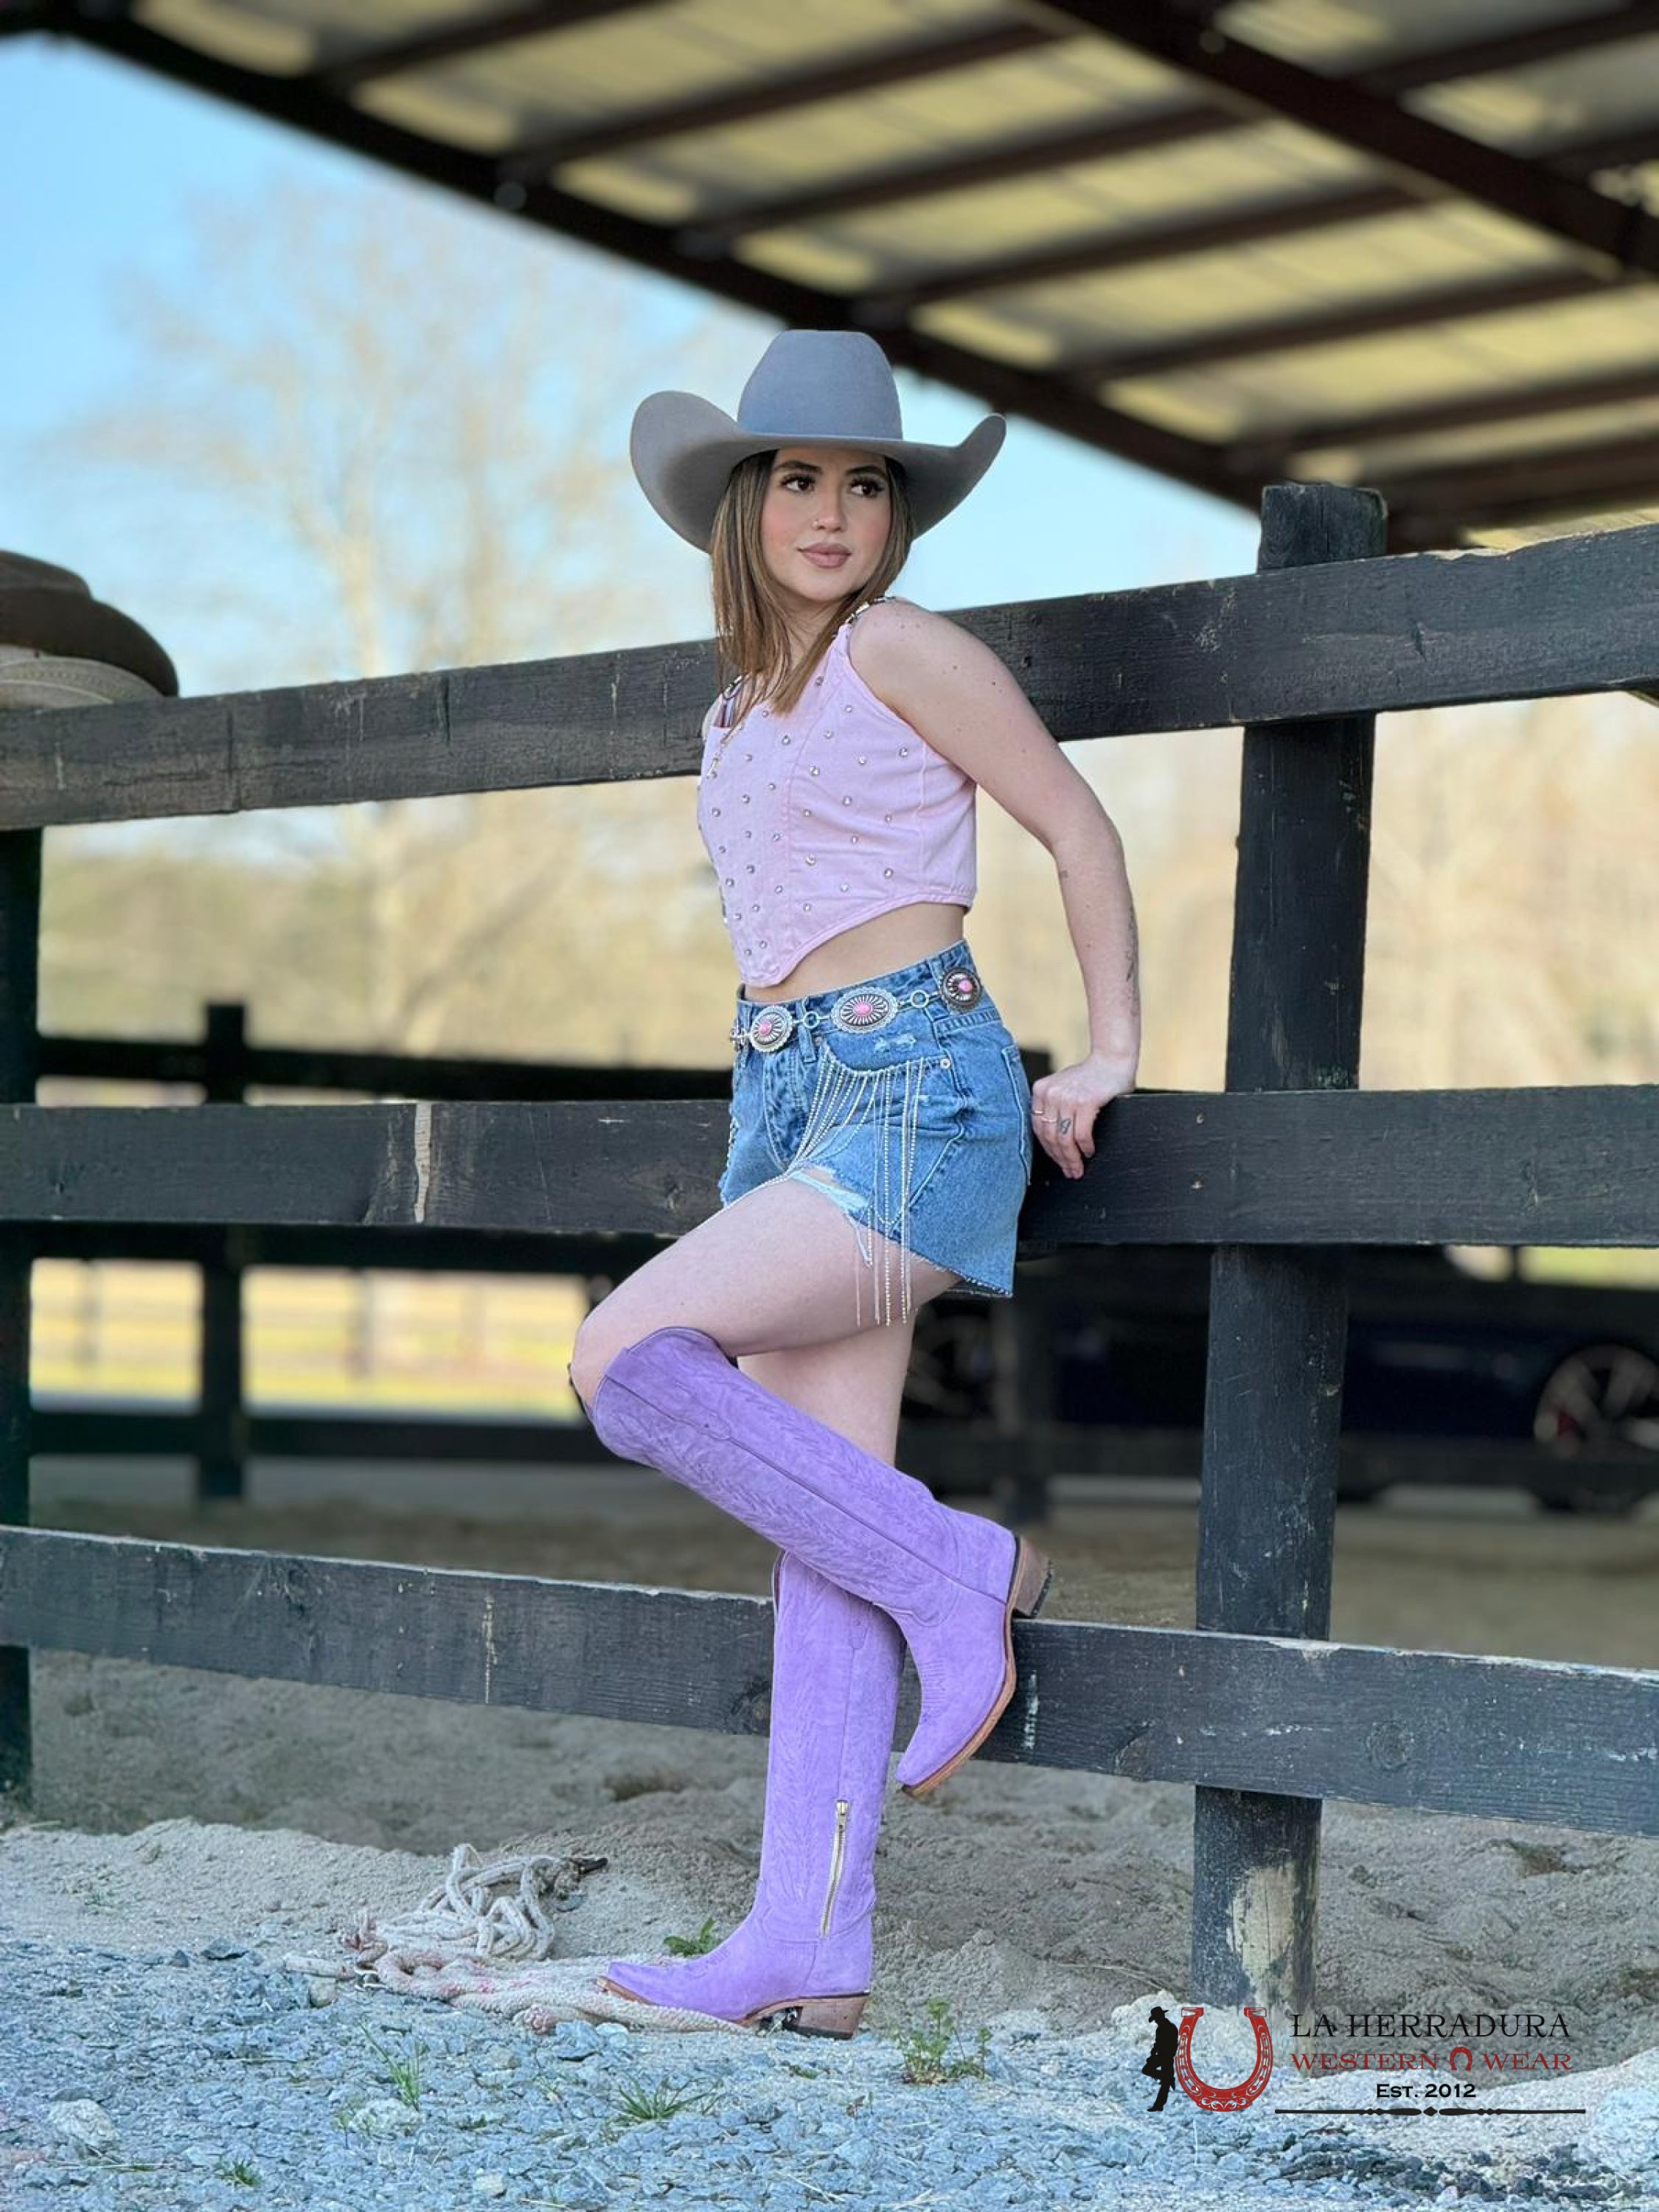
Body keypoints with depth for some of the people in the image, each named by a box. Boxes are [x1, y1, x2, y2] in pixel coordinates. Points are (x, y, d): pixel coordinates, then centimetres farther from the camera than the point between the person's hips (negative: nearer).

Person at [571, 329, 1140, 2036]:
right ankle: (809, 1953, -2)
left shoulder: (901, 648, -3)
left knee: (626, 1359, -22)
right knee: (821, 1530, 1)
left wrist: (1111, 1061, 1)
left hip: (915, 1093, -8)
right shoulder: (748, 707, 19)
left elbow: (1081, 830, 0)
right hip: (791, 1098, 8)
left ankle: (957, 1573, -9)